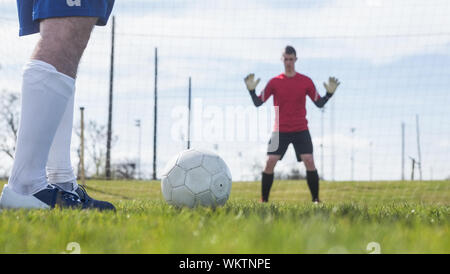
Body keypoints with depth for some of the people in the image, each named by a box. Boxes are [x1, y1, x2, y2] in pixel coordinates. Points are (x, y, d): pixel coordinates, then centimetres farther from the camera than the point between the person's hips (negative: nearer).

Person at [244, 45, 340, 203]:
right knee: (270, 162, -9)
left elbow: (319, 103, 5)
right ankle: (264, 200, 3)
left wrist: (329, 93, -12)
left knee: (309, 162, -12)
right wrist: (251, 90, -16)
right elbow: (258, 103, 1)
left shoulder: (306, 81, 3)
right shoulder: (274, 82, 2)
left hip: (301, 130, 0)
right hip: (280, 130, 0)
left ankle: (316, 199, -1)